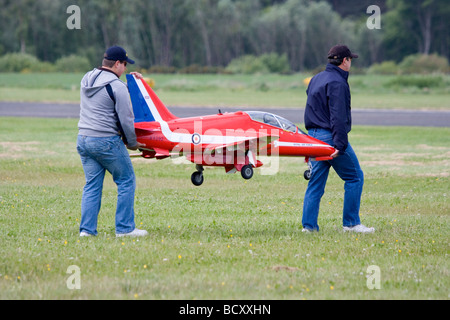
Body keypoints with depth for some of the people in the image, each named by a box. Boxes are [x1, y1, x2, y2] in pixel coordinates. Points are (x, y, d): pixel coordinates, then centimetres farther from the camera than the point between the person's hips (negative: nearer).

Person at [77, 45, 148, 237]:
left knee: (92, 185, 11)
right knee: (126, 181, 4)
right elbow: (125, 119, -10)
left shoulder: (86, 80, 11)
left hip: (83, 139, 7)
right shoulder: (116, 86, -12)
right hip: (106, 142, -7)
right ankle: (124, 228, 4)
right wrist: (132, 143, 4)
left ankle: (87, 229, 6)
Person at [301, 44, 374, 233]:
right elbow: (338, 117, -20)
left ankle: (309, 225, 6)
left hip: (313, 136, 9)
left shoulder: (316, 79, 17)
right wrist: (339, 145, -23)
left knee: (316, 181, 10)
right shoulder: (337, 83, -13)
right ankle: (351, 223, 2)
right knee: (354, 177, 1)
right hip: (330, 137, -9)